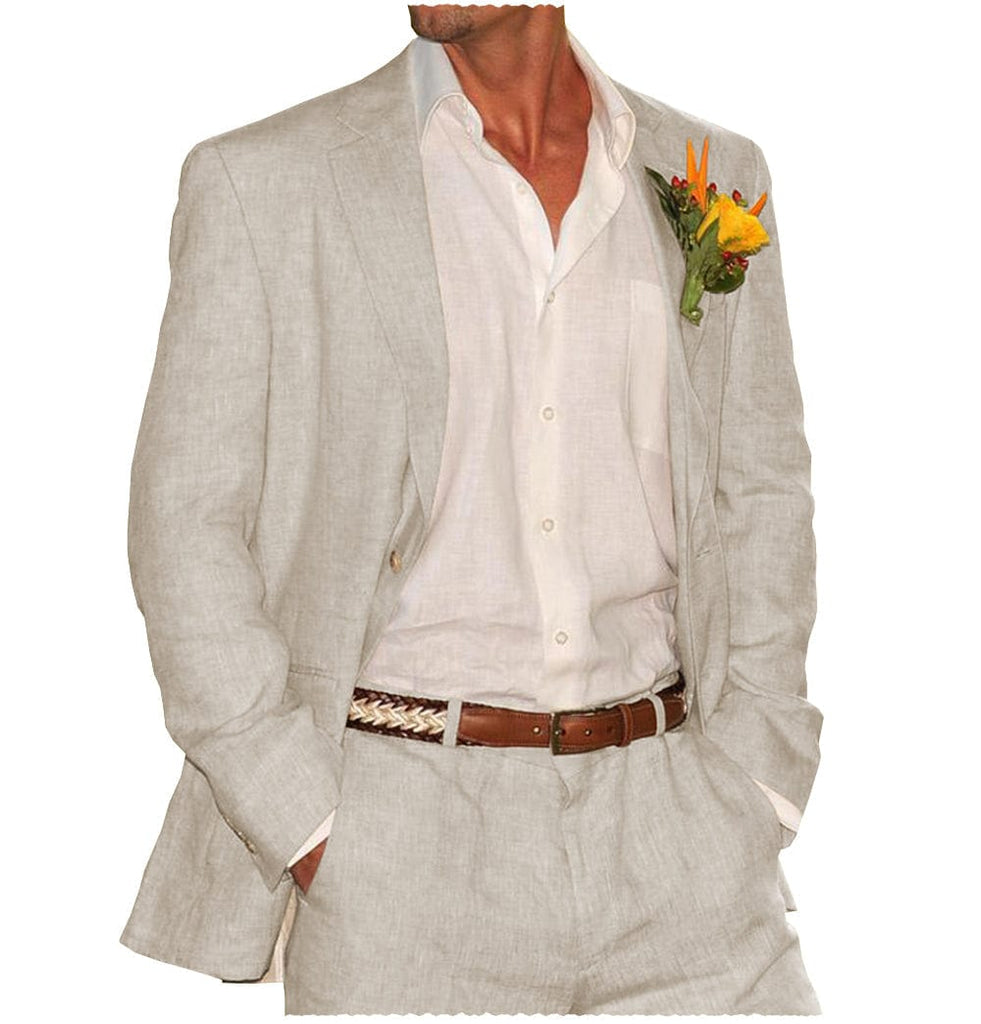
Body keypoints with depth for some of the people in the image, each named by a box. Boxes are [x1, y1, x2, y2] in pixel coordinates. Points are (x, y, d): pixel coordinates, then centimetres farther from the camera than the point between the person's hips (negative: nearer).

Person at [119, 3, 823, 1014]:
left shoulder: (712, 176, 8)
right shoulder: (260, 182, -1)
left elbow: (761, 494, 13)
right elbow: (184, 526, -2)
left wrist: (754, 777, 3)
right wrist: (308, 831, -8)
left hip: (667, 817, 3)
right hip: (399, 834, -2)